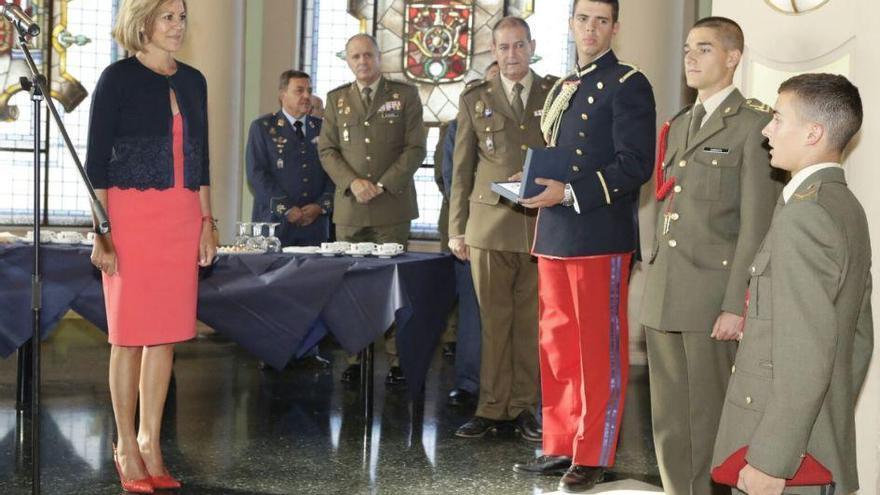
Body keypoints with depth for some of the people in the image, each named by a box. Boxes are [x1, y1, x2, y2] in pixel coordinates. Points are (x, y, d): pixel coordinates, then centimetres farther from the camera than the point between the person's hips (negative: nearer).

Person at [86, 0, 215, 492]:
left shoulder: (193, 81, 12)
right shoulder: (119, 78, -3)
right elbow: (97, 161, -6)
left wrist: (207, 222, 12)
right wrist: (101, 232, -11)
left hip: (183, 218, 5)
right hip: (131, 213, -5)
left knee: (167, 333, 7)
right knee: (130, 333, 0)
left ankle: (150, 441, 17)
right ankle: (126, 446, 11)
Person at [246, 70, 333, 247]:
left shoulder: (322, 128, 13)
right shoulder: (262, 127, 4)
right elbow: (257, 173, -5)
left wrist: (321, 206, -7)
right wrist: (286, 209, -12)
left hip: (315, 222, 3)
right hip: (275, 222, -2)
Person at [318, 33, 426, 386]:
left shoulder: (405, 95, 7)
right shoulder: (337, 99, 14)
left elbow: (415, 148, 1)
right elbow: (327, 150, 9)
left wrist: (384, 185, -9)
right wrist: (353, 182, -8)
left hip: (393, 204, -2)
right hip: (349, 207, 2)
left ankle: (397, 360, 0)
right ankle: (355, 357, 7)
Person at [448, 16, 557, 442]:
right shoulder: (475, 99, 10)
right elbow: (462, 169, 11)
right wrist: (456, 228, 7)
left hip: (542, 224, 0)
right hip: (490, 224, 0)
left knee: (531, 321, 4)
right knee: (493, 321, 3)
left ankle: (523, 406, 14)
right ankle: (492, 408, 10)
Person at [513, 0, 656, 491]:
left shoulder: (628, 84, -4)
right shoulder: (562, 89, 19)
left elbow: (636, 164, -14)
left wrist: (569, 192, -20)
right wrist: (537, 184, 6)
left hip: (600, 237, -7)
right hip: (555, 235, 8)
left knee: (600, 350, 0)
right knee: (557, 346, 12)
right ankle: (560, 446, 21)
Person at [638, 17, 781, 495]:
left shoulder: (755, 124, -6)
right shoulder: (679, 124, 19)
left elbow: (757, 224, -12)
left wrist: (736, 305, -16)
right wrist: (654, 284, 16)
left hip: (713, 297, -7)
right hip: (662, 296, 7)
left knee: (709, 420, 0)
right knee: (668, 420, 12)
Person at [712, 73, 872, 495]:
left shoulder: (804, 214, -19)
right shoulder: (846, 207, 11)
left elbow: (806, 354, -23)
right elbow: (859, 335, 16)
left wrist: (770, 461, -20)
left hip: (790, 454, -9)